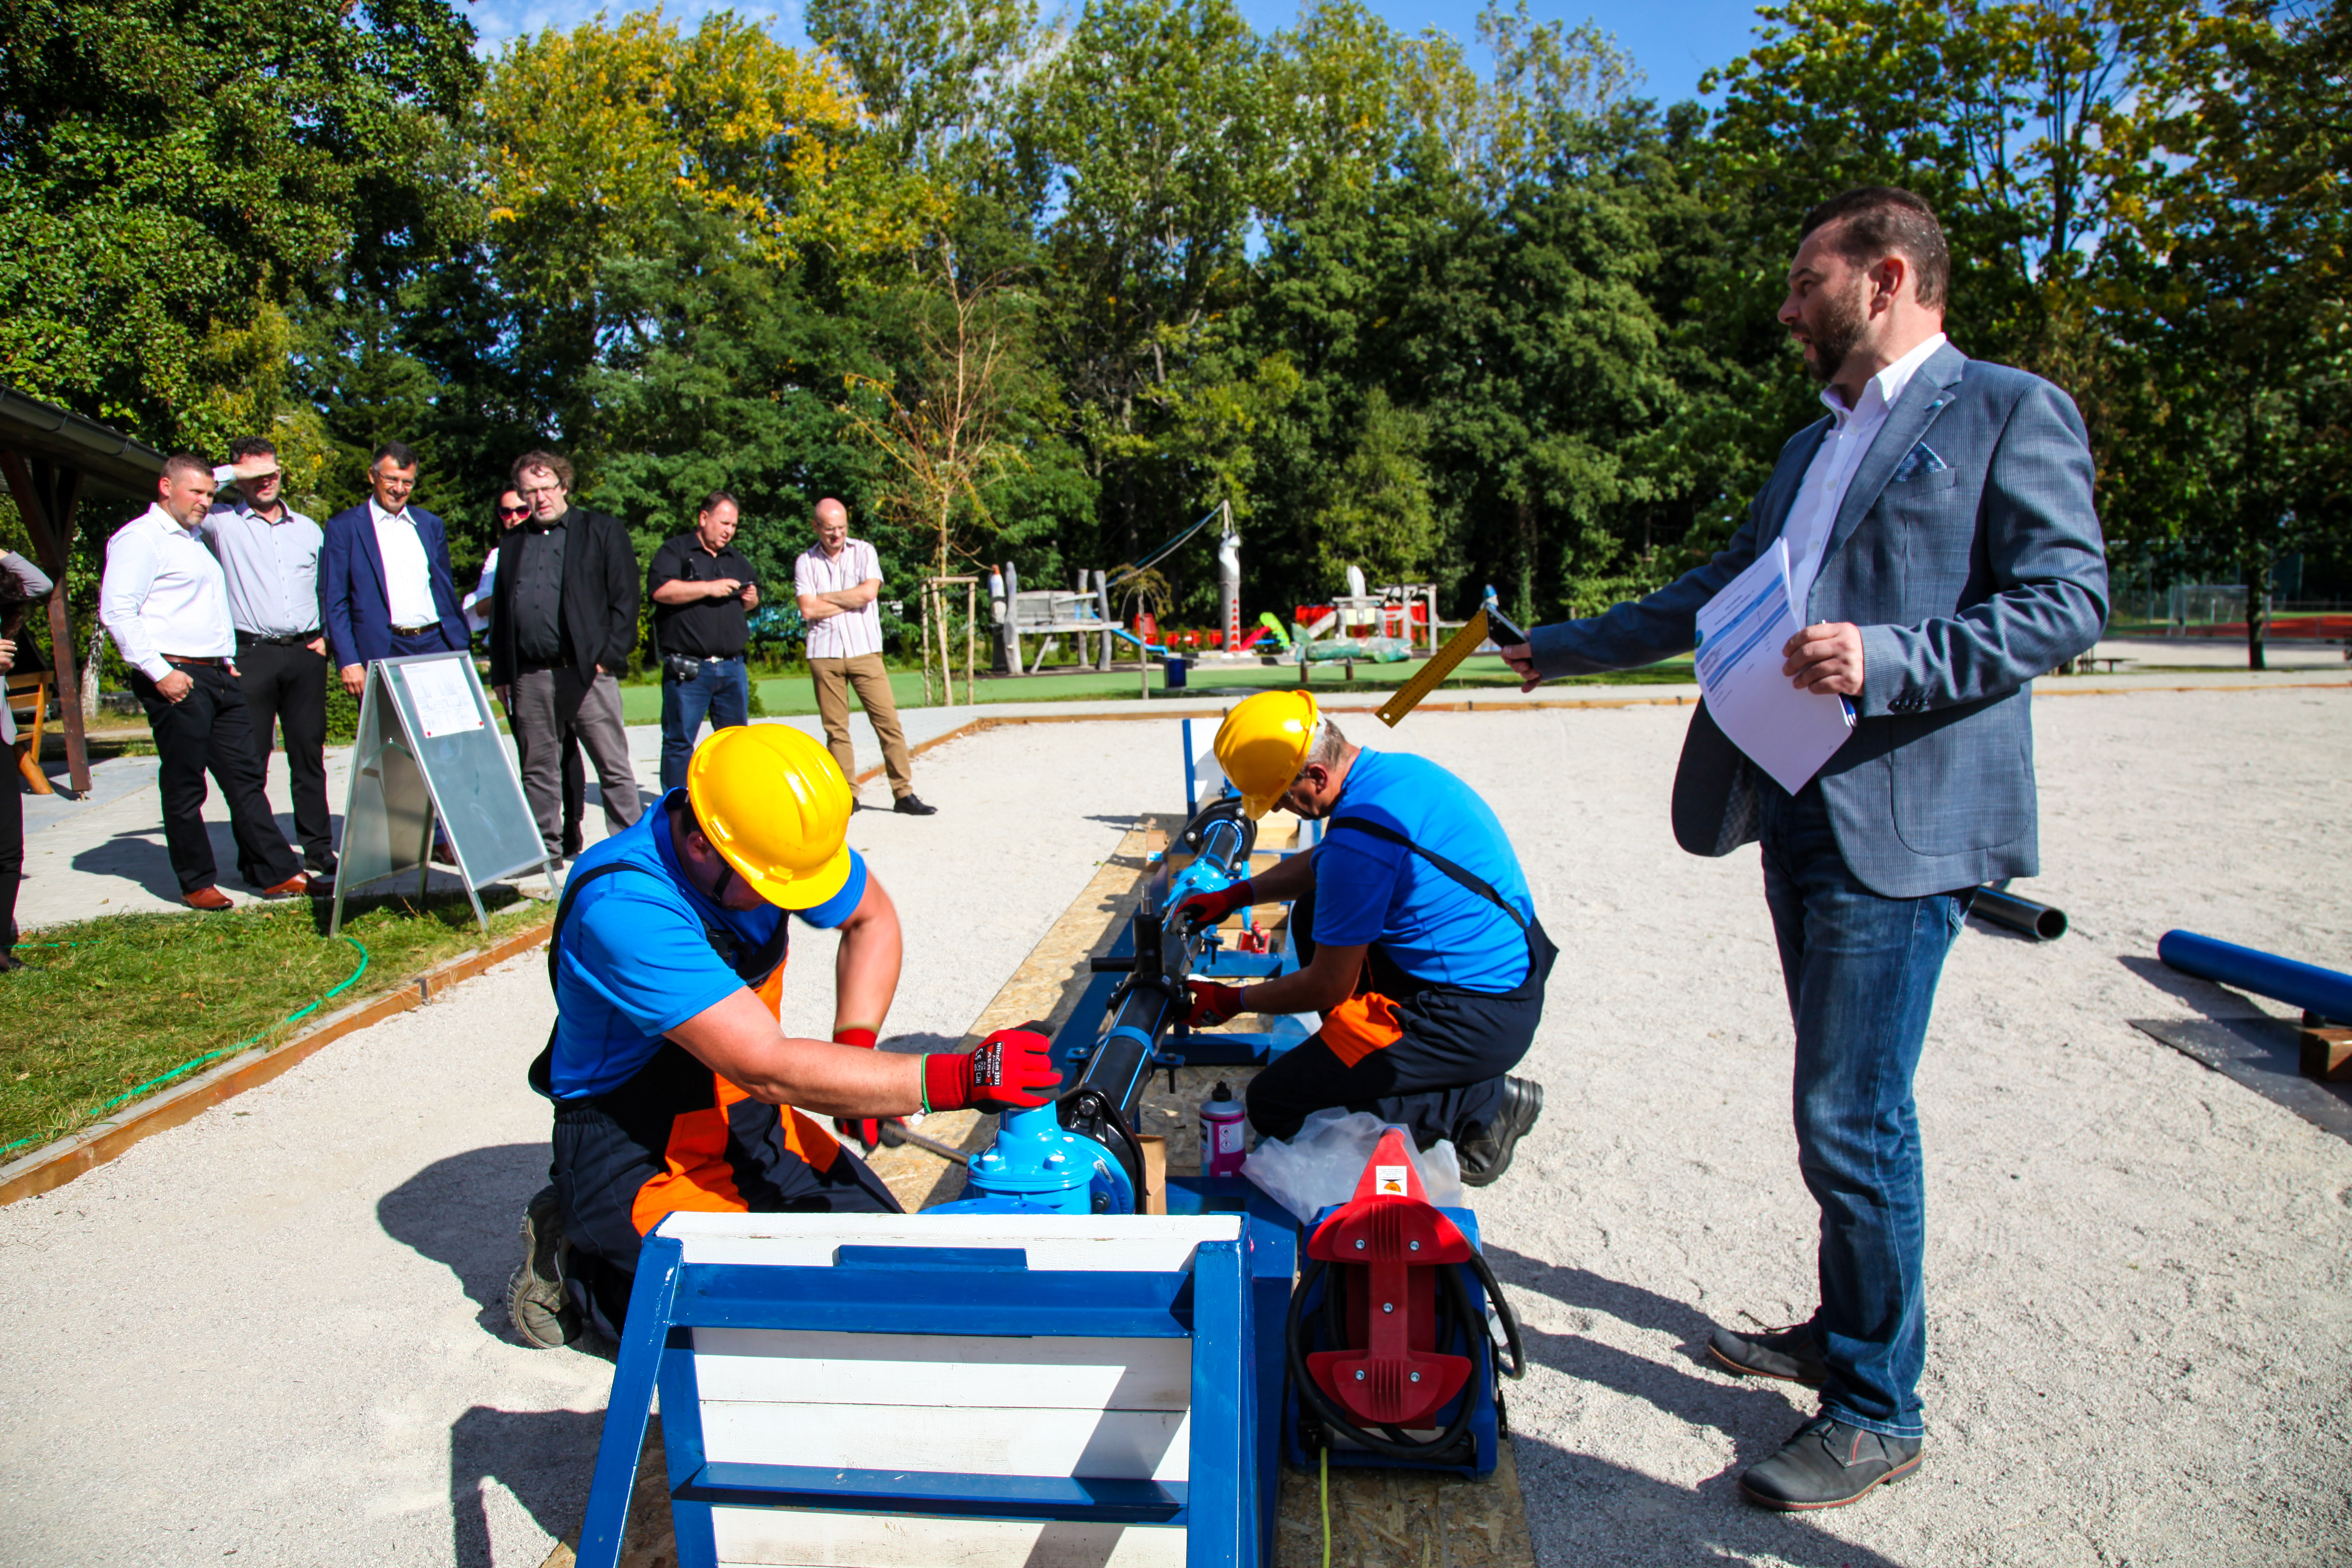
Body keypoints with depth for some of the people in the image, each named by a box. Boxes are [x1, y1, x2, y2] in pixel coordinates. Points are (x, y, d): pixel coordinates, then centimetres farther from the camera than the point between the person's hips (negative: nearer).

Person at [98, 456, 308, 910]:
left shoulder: (195, 539, 22)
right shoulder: (140, 538, -6)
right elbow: (117, 611, -15)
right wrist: (159, 673, -18)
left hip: (218, 676, 8)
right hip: (176, 680, -8)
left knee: (246, 776, 6)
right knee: (184, 786, -1)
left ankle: (277, 874, 8)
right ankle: (197, 884, 8)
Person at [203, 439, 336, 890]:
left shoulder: (309, 529, 17)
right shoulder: (222, 523, 7)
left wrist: (325, 634, 6)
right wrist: (231, 472, -3)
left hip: (305, 653, 2)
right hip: (251, 654, -2)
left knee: (309, 755, 4)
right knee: (250, 760, -1)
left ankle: (319, 850, 8)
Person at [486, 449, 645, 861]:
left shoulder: (602, 530, 5)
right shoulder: (513, 545, 18)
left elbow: (625, 597, -1)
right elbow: (499, 614, 18)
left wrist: (610, 656, -9)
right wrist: (501, 673, 10)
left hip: (588, 671, -4)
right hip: (530, 677, 4)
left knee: (613, 766, -2)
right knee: (537, 769, 9)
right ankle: (546, 849, 18)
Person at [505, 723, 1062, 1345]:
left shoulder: (770, 840, -12)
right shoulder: (621, 905, -33)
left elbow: (872, 918, 8)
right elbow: (770, 1069, -35)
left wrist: (855, 1046, -8)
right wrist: (957, 1079, -37)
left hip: (743, 1115, 7)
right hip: (635, 1153, -7)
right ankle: (575, 1262, 5)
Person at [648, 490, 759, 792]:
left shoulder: (737, 560, 20)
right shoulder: (675, 550, 1)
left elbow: (752, 599, 31)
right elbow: (660, 589, -16)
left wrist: (752, 599, 6)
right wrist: (710, 588, -15)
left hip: (732, 668, 6)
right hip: (688, 669, -6)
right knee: (679, 740, -1)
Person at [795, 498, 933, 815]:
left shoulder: (864, 552, 9)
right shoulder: (806, 562, 8)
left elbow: (869, 592, -8)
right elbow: (808, 609, -4)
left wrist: (827, 598, -1)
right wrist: (851, 601, -3)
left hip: (865, 651, 0)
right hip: (824, 655, 0)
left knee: (888, 721, -5)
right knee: (836, 729, 2)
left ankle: (904, 793, 0)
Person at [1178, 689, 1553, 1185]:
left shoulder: (1361, 834, -26)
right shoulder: (1395, 769, 3)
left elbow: (1327, 987, -15)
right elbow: (1318, 865, 24)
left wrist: (1233, 1001, 0)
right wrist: (1235, 895, 15)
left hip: (1475, 1021, -10)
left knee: (1274, 1107, -6)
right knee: (1313, 912, 21)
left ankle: (1480, 1103, -2)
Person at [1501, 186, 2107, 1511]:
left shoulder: (2012, 411, -4)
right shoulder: (1814, 445, 21)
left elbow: (2069, 603, -12)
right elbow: (1714, 596, 26)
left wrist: (1885, 657, -24)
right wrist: (1564, 648, 26)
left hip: (1903, 818, -8)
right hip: (1797, 806, 8)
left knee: (1852, 1114, -6)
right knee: (1843, 1101, 17)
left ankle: (1880, 1413, 10)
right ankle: (1850, 1329, 33)